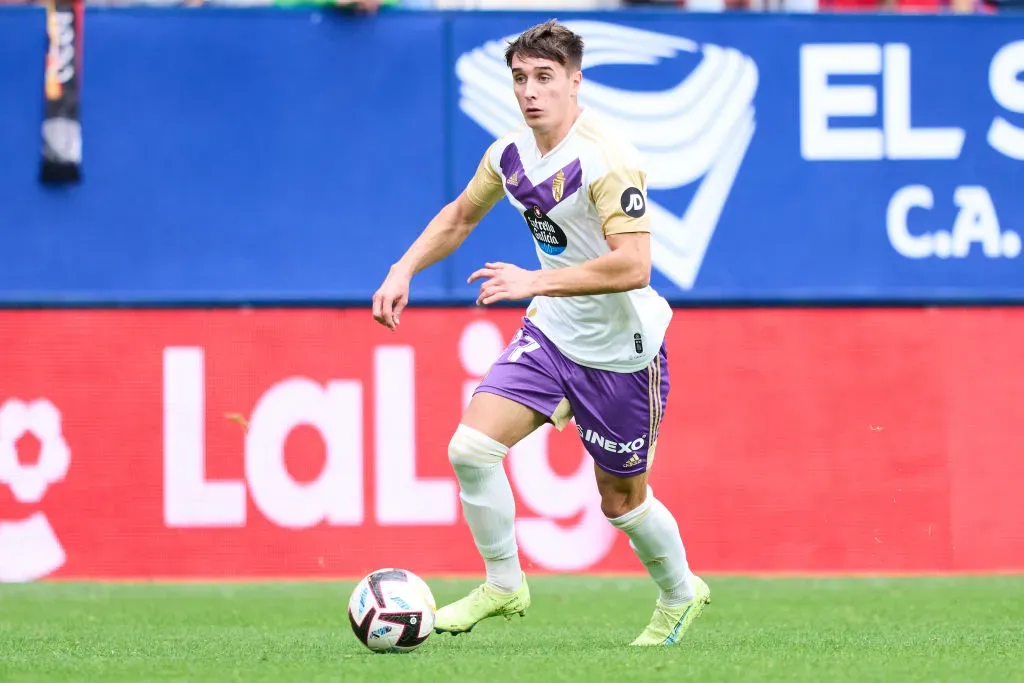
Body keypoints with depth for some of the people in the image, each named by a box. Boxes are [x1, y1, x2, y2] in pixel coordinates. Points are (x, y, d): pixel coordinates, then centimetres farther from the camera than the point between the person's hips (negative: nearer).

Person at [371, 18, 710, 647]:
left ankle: (680, 596, 37)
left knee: (621, 500, 8)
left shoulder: (606, 159, -24)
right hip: (550, 332, 6)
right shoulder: (511, 153, -1)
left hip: (620, 349, -6)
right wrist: (403, 271, 7)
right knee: (471, 447, -12)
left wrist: (535, 281, -35)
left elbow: (633, 266, -33)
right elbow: (459, 217, 19)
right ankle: (504, 585, 7)